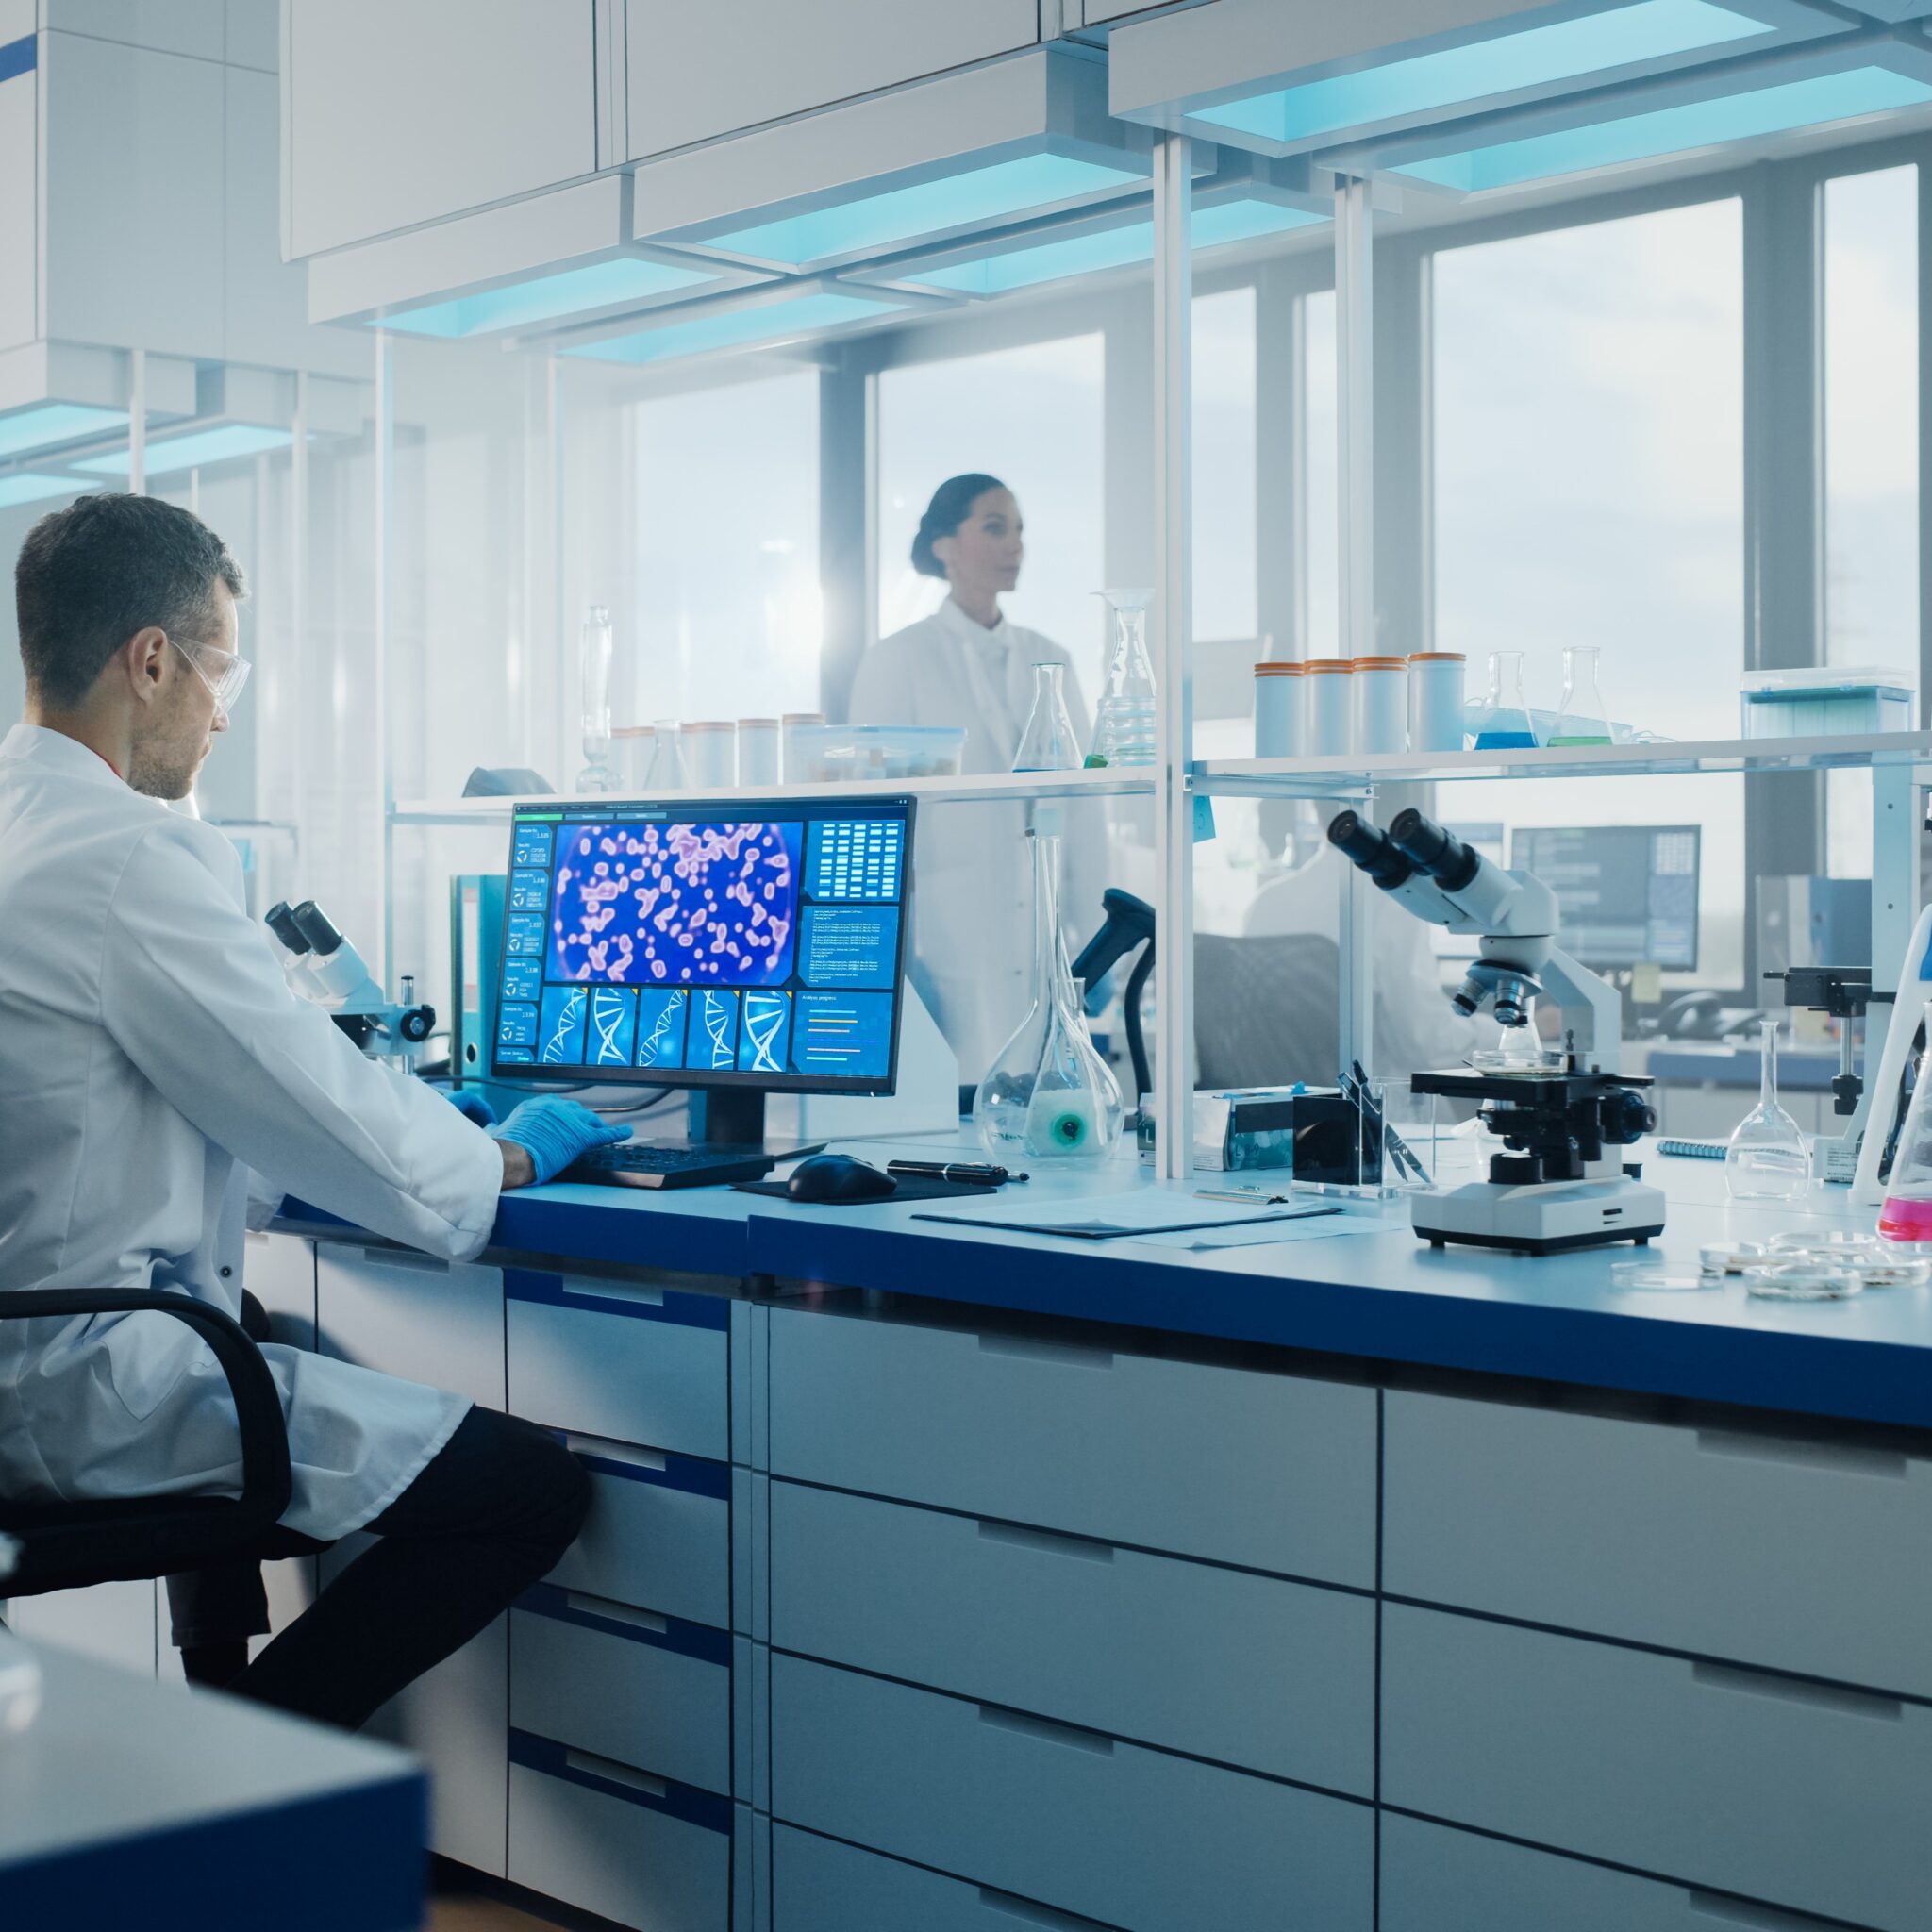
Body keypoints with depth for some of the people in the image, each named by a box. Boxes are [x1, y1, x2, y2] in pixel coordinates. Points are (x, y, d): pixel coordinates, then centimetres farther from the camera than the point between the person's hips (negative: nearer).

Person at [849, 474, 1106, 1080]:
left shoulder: (1049, 661, 13)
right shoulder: (897, 661, 1)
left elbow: (1082, 809, 11)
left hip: (1049, 948, 4)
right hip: (953, 953, -4)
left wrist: (1093, 942, 5)